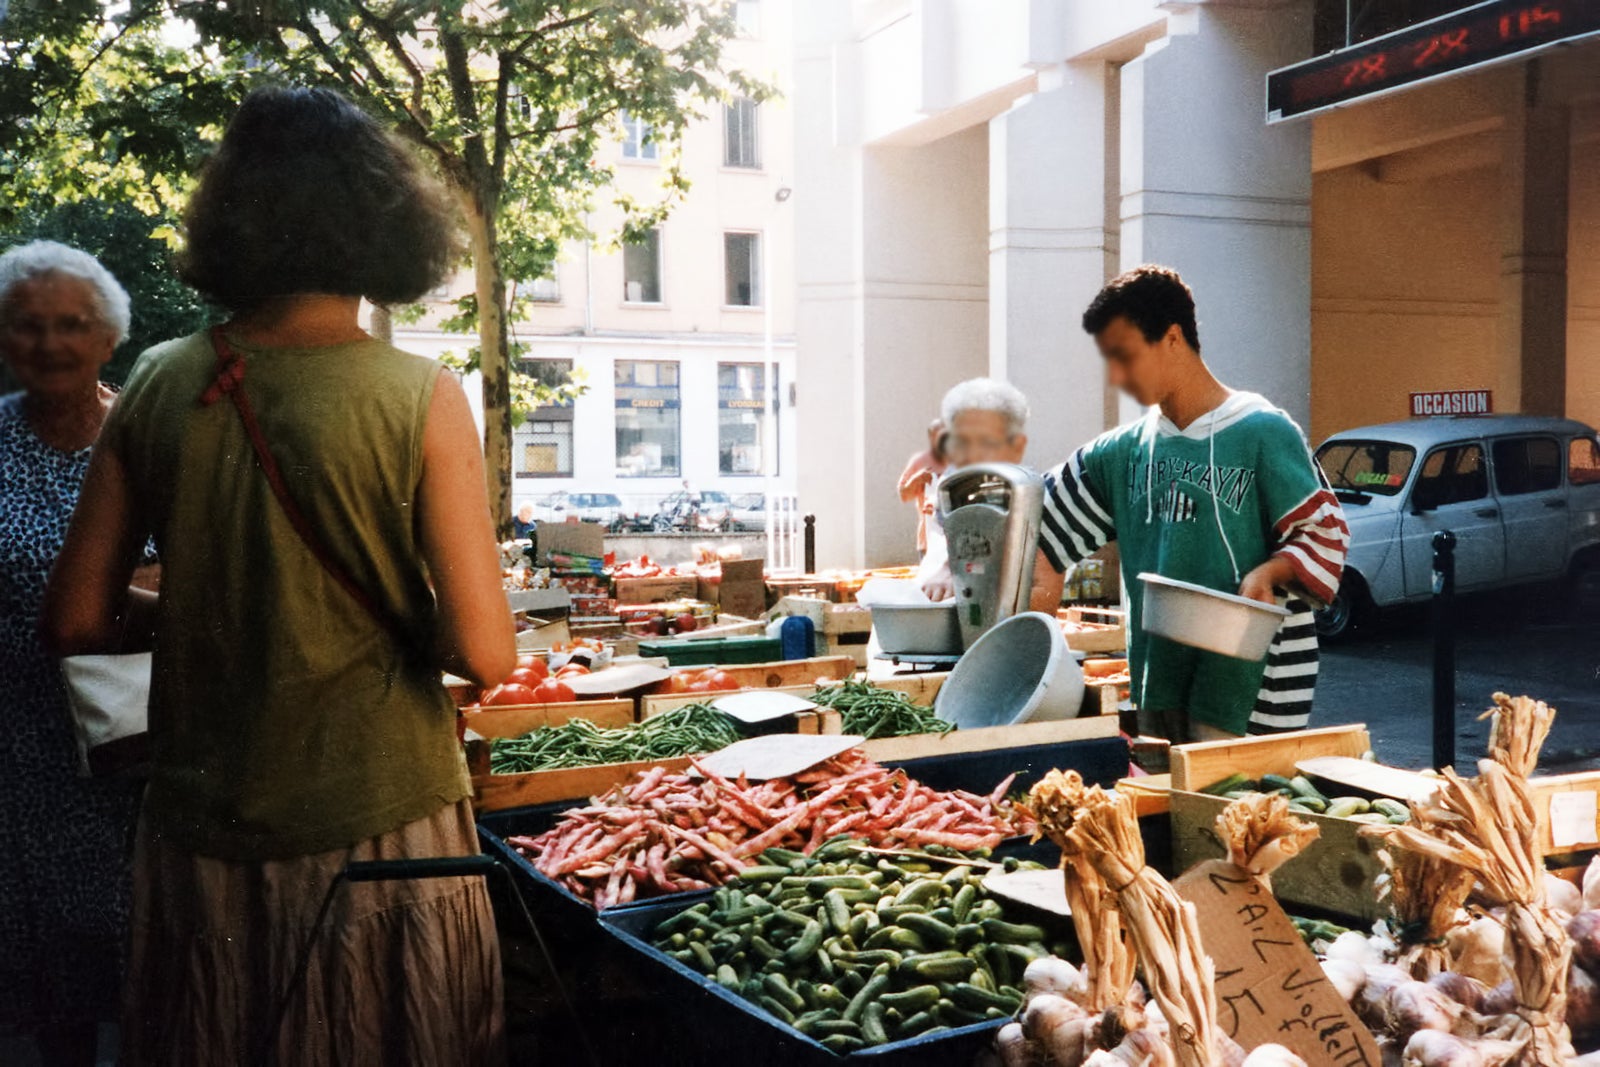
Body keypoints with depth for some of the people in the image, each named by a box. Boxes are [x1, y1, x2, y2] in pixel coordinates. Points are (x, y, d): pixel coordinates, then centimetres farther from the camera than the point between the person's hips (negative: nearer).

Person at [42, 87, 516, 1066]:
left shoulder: (159, 387, -4)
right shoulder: (422, 398, -14)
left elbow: (76, 621, 1)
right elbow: (484, 653, -18)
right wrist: (399, 619, 2)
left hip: (201, 834, 4)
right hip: (379, 826, -3)